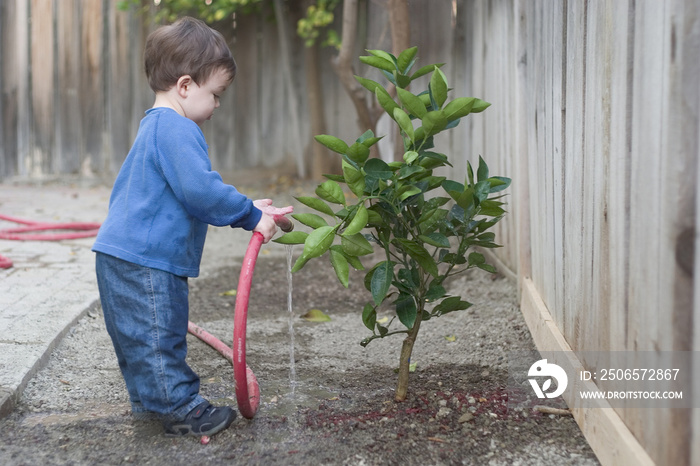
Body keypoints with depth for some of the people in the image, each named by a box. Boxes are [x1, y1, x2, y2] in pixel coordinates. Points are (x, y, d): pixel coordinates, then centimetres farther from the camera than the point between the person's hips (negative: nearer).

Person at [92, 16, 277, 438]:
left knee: (143, 337, 19)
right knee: (158, 335, -4)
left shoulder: (156, 126, 19)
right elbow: (201, 190, -26)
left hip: (125, 258, 11)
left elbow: (188, 193, 27)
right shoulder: (175, 129, -17)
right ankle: (181, 410, 3)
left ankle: (151, 400, 30)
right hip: (144, 261, -11)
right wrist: (250, 215, -16)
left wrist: (244, 208, 24)